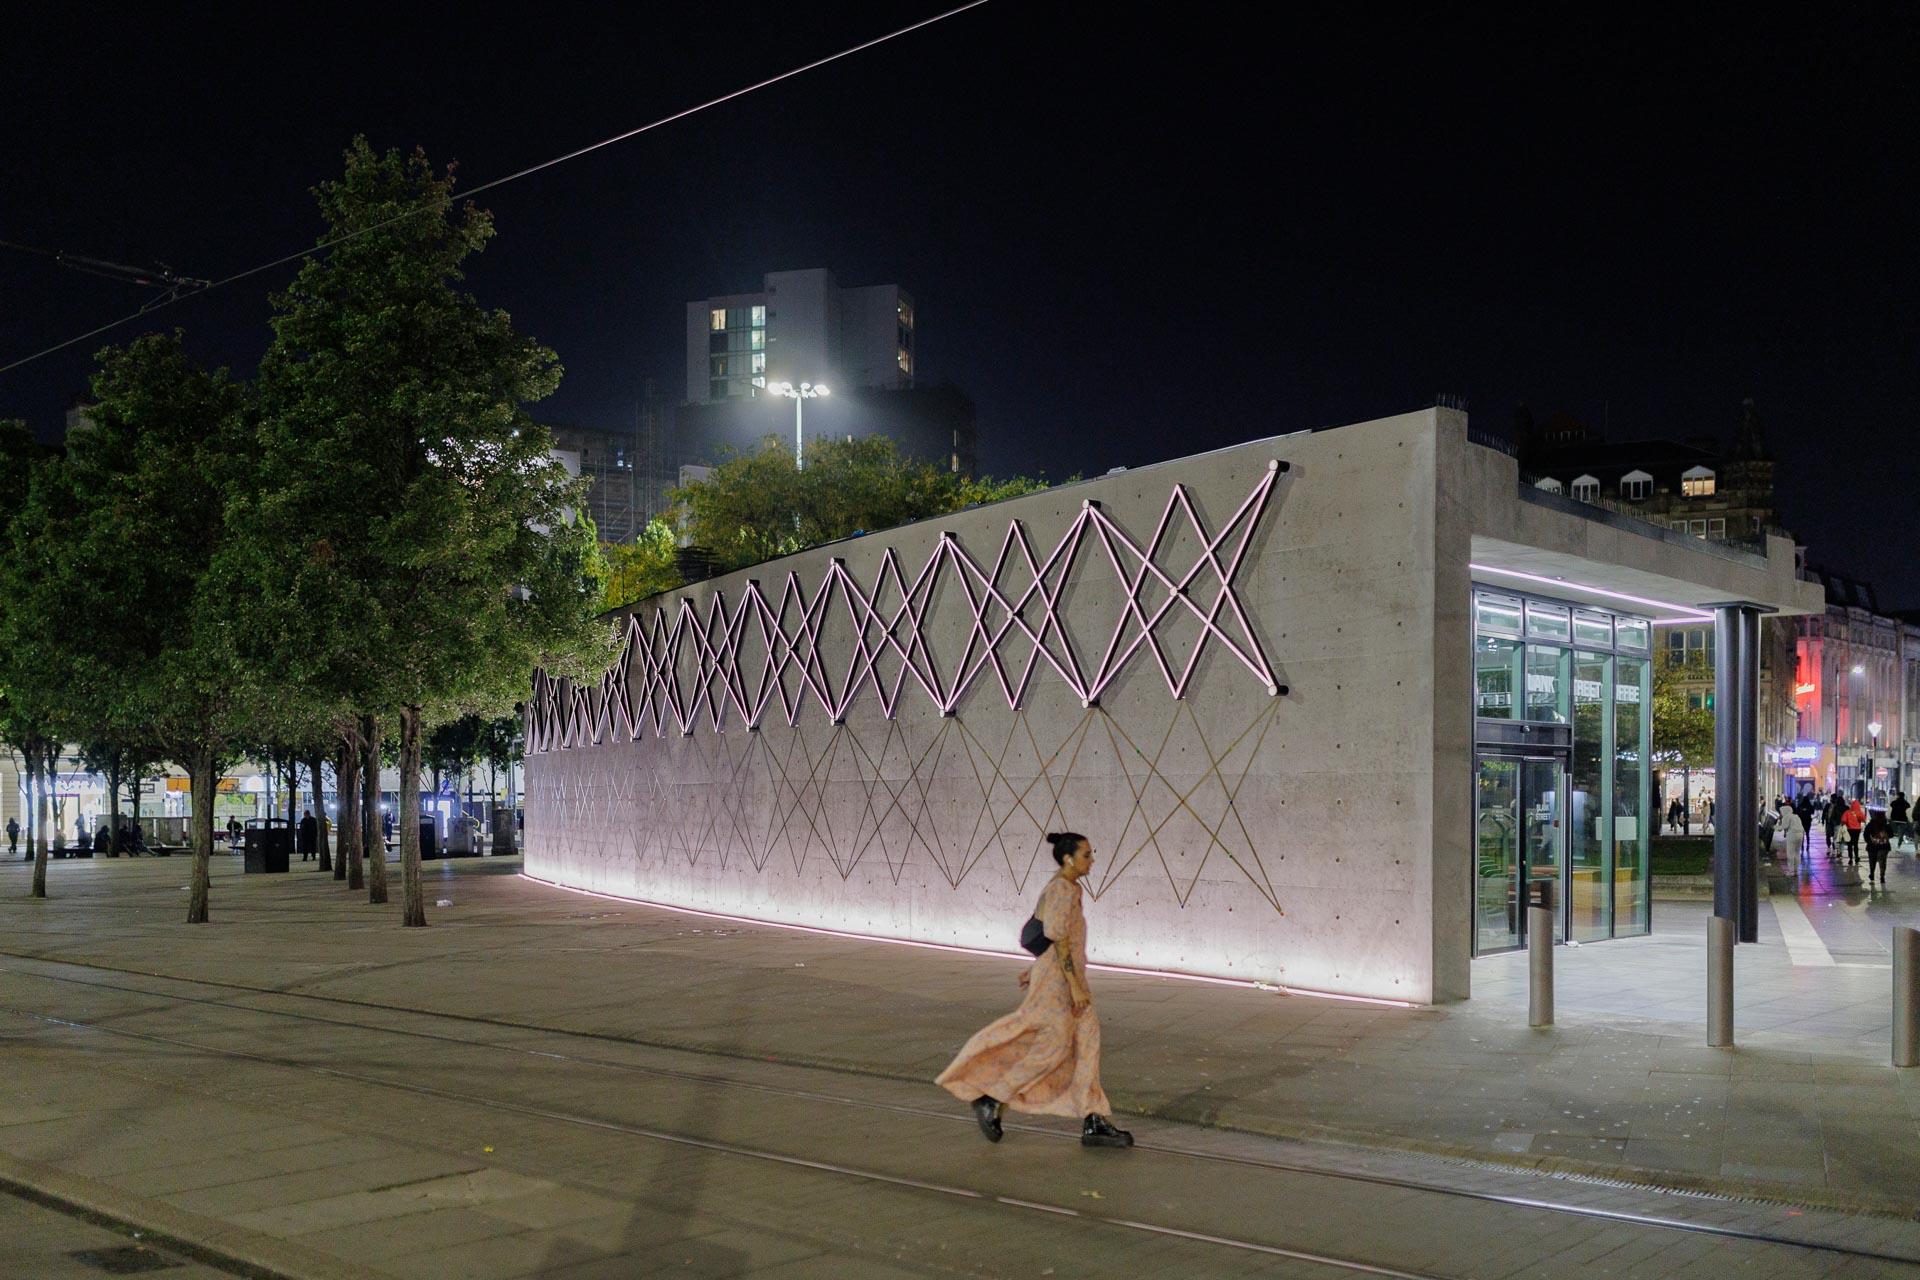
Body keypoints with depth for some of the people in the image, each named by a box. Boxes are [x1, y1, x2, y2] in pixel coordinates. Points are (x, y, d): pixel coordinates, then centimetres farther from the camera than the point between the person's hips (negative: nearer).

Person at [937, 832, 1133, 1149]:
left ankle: (1094, 1123, 9)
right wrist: (1075, 986, -22)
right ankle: (992, 1100, 6)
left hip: (1065, 975, 10)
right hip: (1057, 978, -10)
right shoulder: (1063, 889, -17)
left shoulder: (1063, 887, 13)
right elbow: (1059, 939, -22)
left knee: (1086, 1042, 7)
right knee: (1052, 1046, -4)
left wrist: (1036, 968, 26)